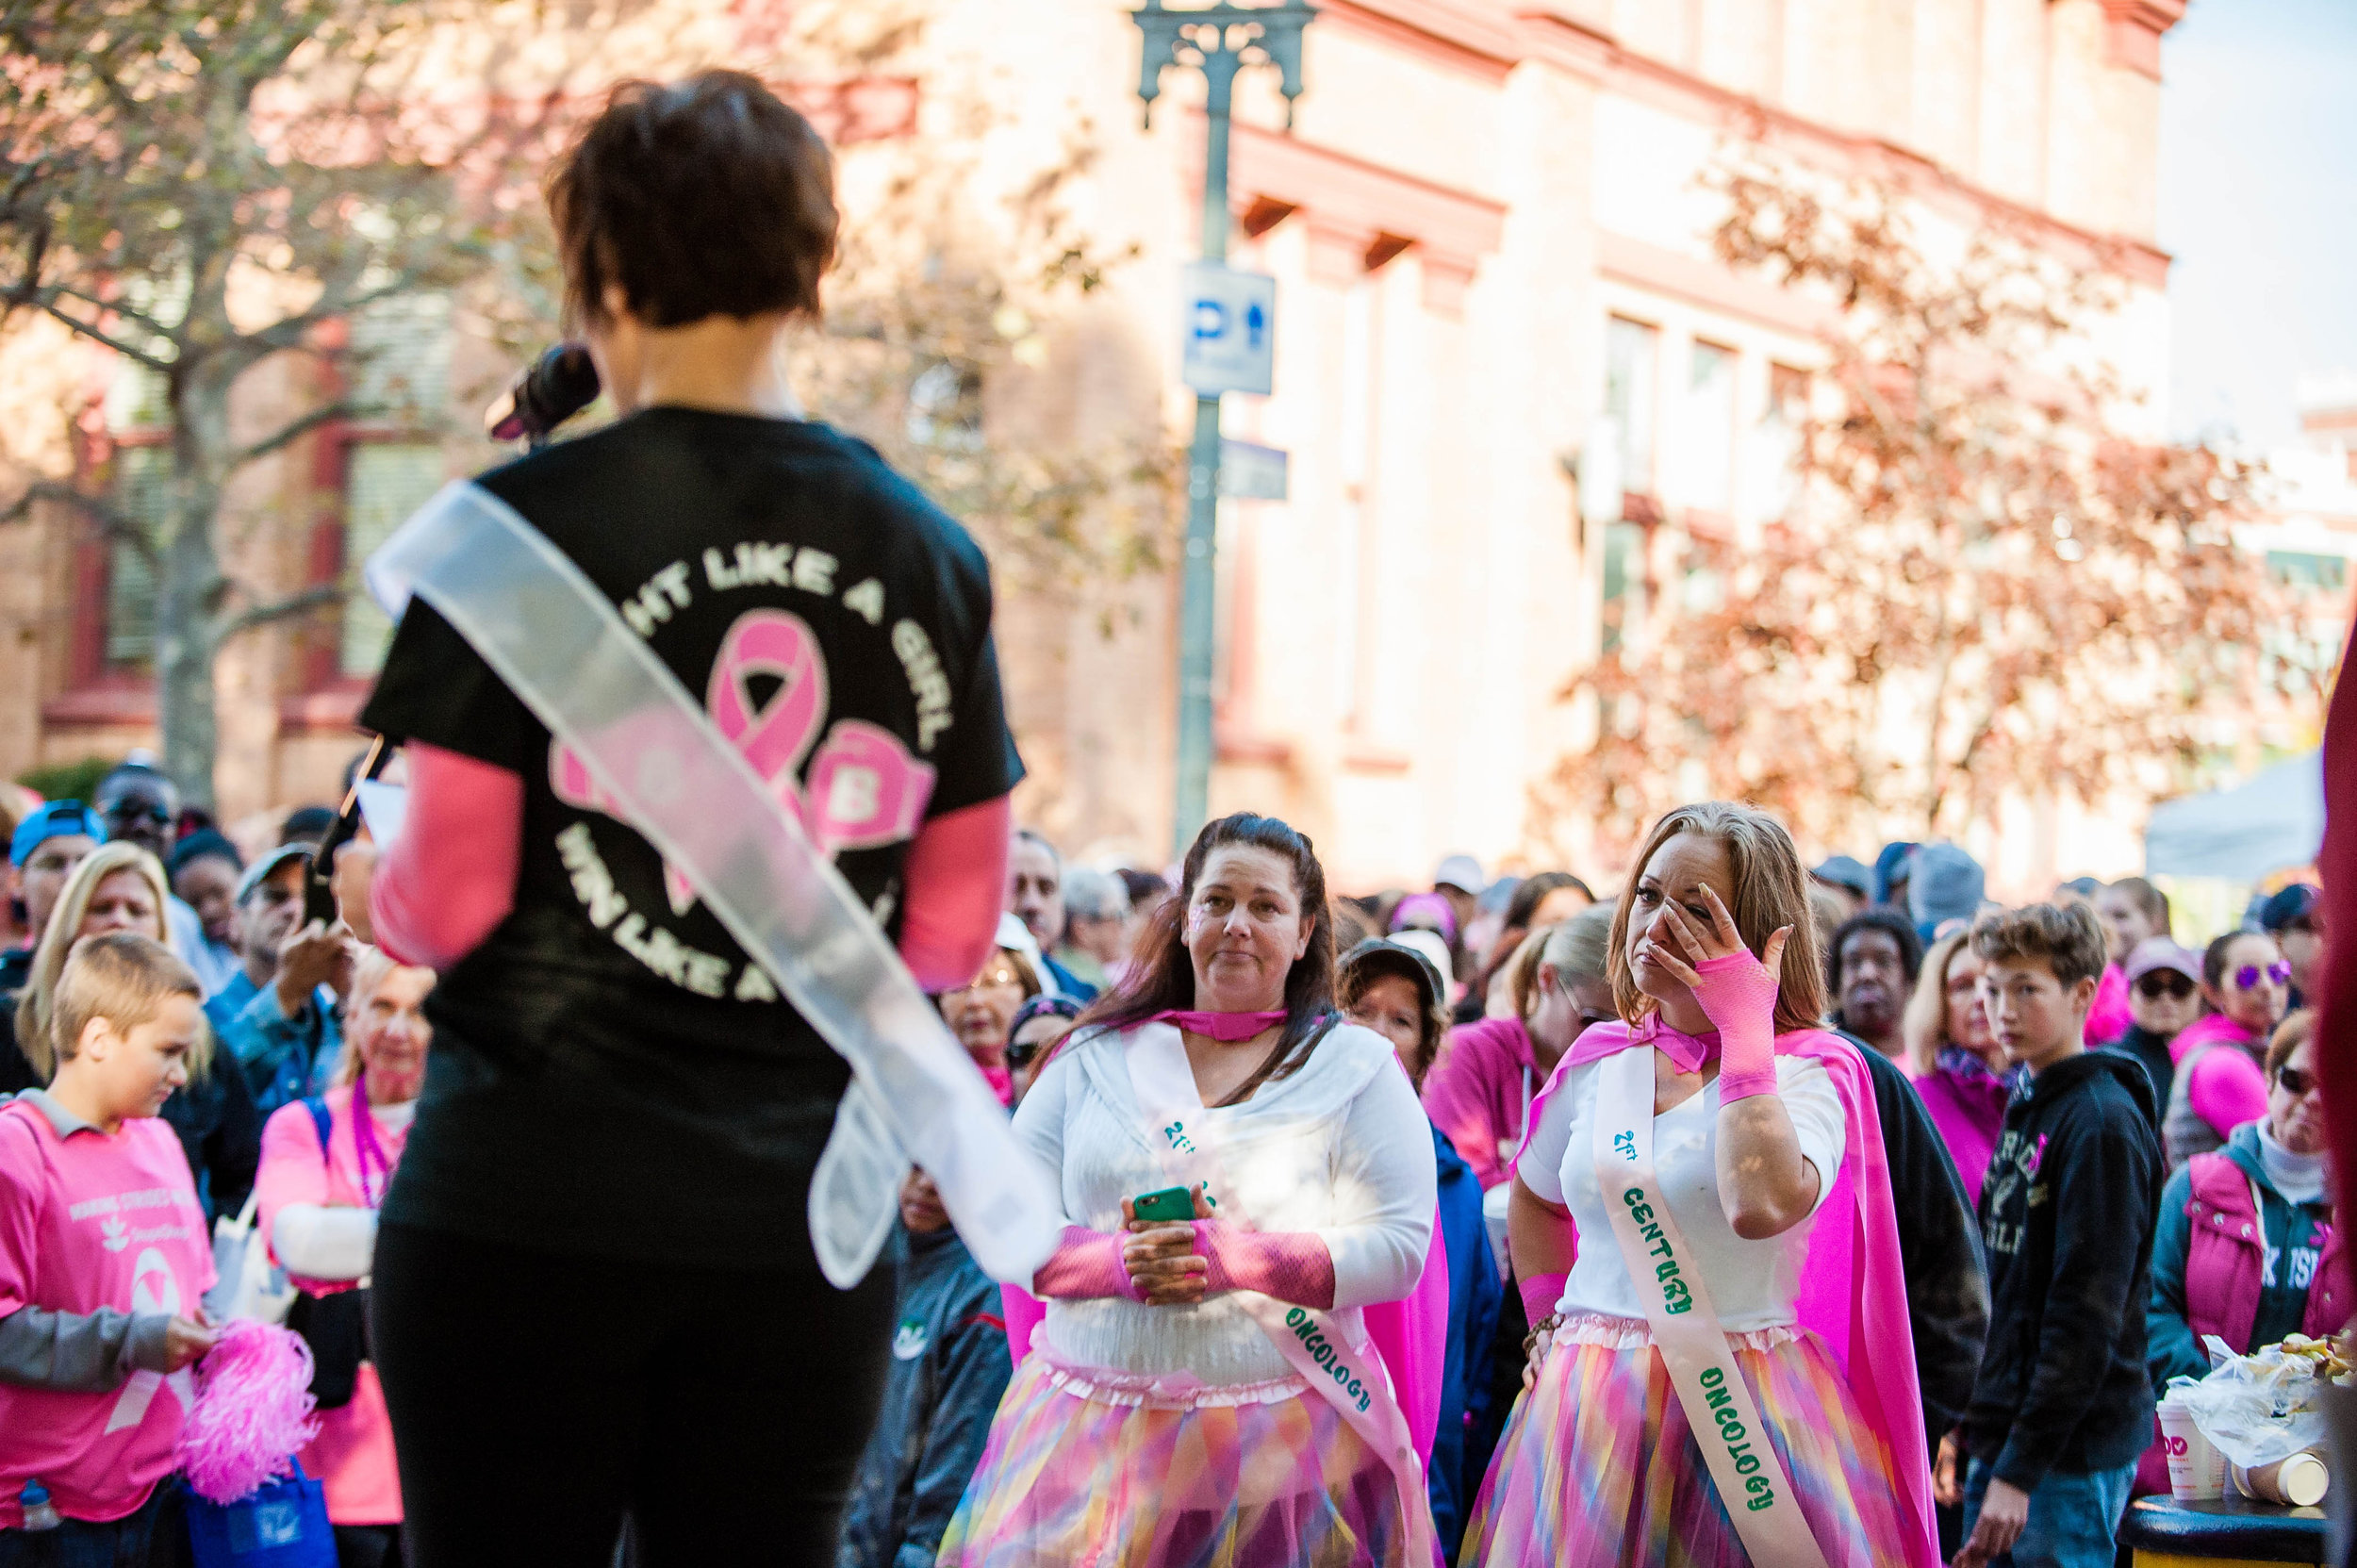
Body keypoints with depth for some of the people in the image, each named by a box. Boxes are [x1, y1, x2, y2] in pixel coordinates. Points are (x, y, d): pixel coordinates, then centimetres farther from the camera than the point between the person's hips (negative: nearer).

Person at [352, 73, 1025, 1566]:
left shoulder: (526, 524, -7)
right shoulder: (932, 557, 5)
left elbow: (443, 901, -7)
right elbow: (952, 935, 9)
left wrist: (383, 889, 14)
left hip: (530, 1205, -3)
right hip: (802, 1219, 4)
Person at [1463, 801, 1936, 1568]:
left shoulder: (1810, 1070, -7)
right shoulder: (1600, 1060, 8)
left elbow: (1761, 1205, -30)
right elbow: (1536, 1196, 29)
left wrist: (1745, 1028, -22)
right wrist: (1548, 1319, 15)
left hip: (1737, 1418, -4)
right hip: (1588, 1413, 5)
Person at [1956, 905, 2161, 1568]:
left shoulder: (2102, 1123, -14)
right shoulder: (2026, 1106, 13)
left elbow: (2087, 1319, -19)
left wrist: (2022, 1469, -21)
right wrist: (1969, 1424, 17)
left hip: (2072, 1454, -9)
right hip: (2003, 1438, 9)